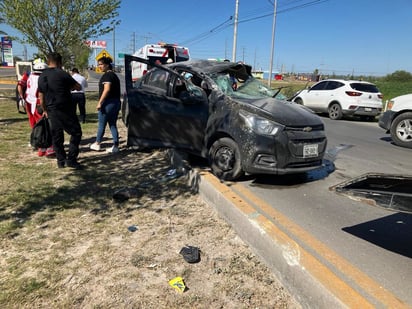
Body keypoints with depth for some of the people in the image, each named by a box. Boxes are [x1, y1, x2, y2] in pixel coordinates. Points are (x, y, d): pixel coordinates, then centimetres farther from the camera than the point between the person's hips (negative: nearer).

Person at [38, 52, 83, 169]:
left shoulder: (41, 77, 10)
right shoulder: (62, 74, -10)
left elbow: (41, 98, 15)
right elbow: (78, 87, -4)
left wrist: (45, 110, 28)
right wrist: (69, 86, 16)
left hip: (52, 111, 6)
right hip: (66, 110, -6)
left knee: (56, 137, 13)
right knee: (76, 133, 3)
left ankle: (61, 161, 18)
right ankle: (71, 159, -3)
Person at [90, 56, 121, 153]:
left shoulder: (107, 75, -11)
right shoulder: (114, 75, 18)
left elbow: (107, 89, -22)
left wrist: (100, 102, -22)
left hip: (108, 103, -9)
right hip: (116, 102, 9)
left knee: (102, 124, 4)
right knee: (113, 125, 10)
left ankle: (97, 144, 15)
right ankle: (115, 146, 8)